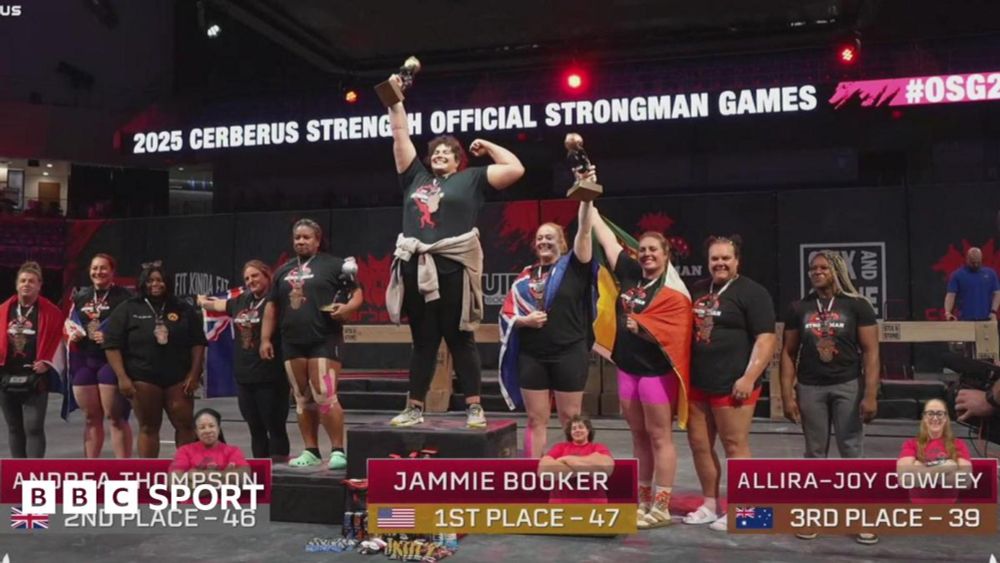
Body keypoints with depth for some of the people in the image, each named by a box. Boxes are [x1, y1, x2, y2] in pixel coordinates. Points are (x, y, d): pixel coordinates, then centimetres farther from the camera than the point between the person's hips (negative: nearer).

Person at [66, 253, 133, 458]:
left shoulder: (124, 296, -6)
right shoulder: (81, 296, 14)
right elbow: (69, 323, 25)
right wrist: (72, 333, 3)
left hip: (112, 362, -6)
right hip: (84, 362, 6)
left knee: (116, 417, -5)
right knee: (91, 417, 14)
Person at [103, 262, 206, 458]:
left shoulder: (183, 309, 7)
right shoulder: (127, 309, 2)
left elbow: (197, 343, 6)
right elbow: (112, 346, -2)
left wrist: (194, 374, -3)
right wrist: (122, 377, -10)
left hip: (178, 378, 2)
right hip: (143, 378, -1)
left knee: (185, 425, 2)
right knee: (148, 427, 6)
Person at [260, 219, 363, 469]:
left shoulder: (334, 265, 1)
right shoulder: (283, 271, 17)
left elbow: (357, 293, -1)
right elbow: (272, 306, 20)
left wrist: (347, 307, -21)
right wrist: (265, 338, 14)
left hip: (324, 340, -6)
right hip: (292, 343, 6)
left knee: (325, 396, -12)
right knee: (303, 399, 10)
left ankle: (338, 450, -3)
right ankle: (311, 451, 18)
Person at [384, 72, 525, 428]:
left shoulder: (471, 179, 9)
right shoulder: (416, 177, 18)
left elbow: (516, 169, 3)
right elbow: (400, 134, 22)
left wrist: (488, 147, 12)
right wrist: (395, 100, 20)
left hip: (453, 268, -4)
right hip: (416, 268, 4)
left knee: (460, 340, 0)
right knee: (423, 342, 9)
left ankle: (474, 408, 6)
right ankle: (414, 409, 14)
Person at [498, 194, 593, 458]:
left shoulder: (573, 266, 0)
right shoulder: (527, 275, 10)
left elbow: (584, 231, -14)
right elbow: (507, 313, 10)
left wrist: (586, 199, -25)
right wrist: (524, 320, -10)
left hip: (569, 354, -3)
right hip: (532, 356, 3)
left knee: (571, 418, 5)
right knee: (536, 419, 8)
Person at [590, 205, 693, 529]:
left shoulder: (675, 293, -9)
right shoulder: (630, 274, 7)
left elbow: (672, 332, -18)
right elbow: (606, 237, 12)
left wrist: (642, 326, -29)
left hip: (657, 371, -6)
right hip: (628, 367, 6)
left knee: (659, 437, 1)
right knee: (639, 436, 13)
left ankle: (661, 508, 7)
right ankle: (643, 501, 23)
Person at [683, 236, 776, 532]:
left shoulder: (752, 293, -6)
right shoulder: (698, 290, 14)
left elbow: (766, 338, -13)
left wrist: (748, 378, -20)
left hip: (731, 384, -7)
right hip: (697, 383, 7)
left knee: (735, 446, 0)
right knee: (699, 444, 11)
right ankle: (710, 505, 25)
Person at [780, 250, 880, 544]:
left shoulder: (857, 305, -3)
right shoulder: (798, 308, 4)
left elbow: (870, 351, -5)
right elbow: (788, 353, 5)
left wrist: (870, 395, -12)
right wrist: (787, 395, -1)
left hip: (848, 387, -2)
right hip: (810, 389, 2)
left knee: (852, 453, 1)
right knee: (815, 454, 10)